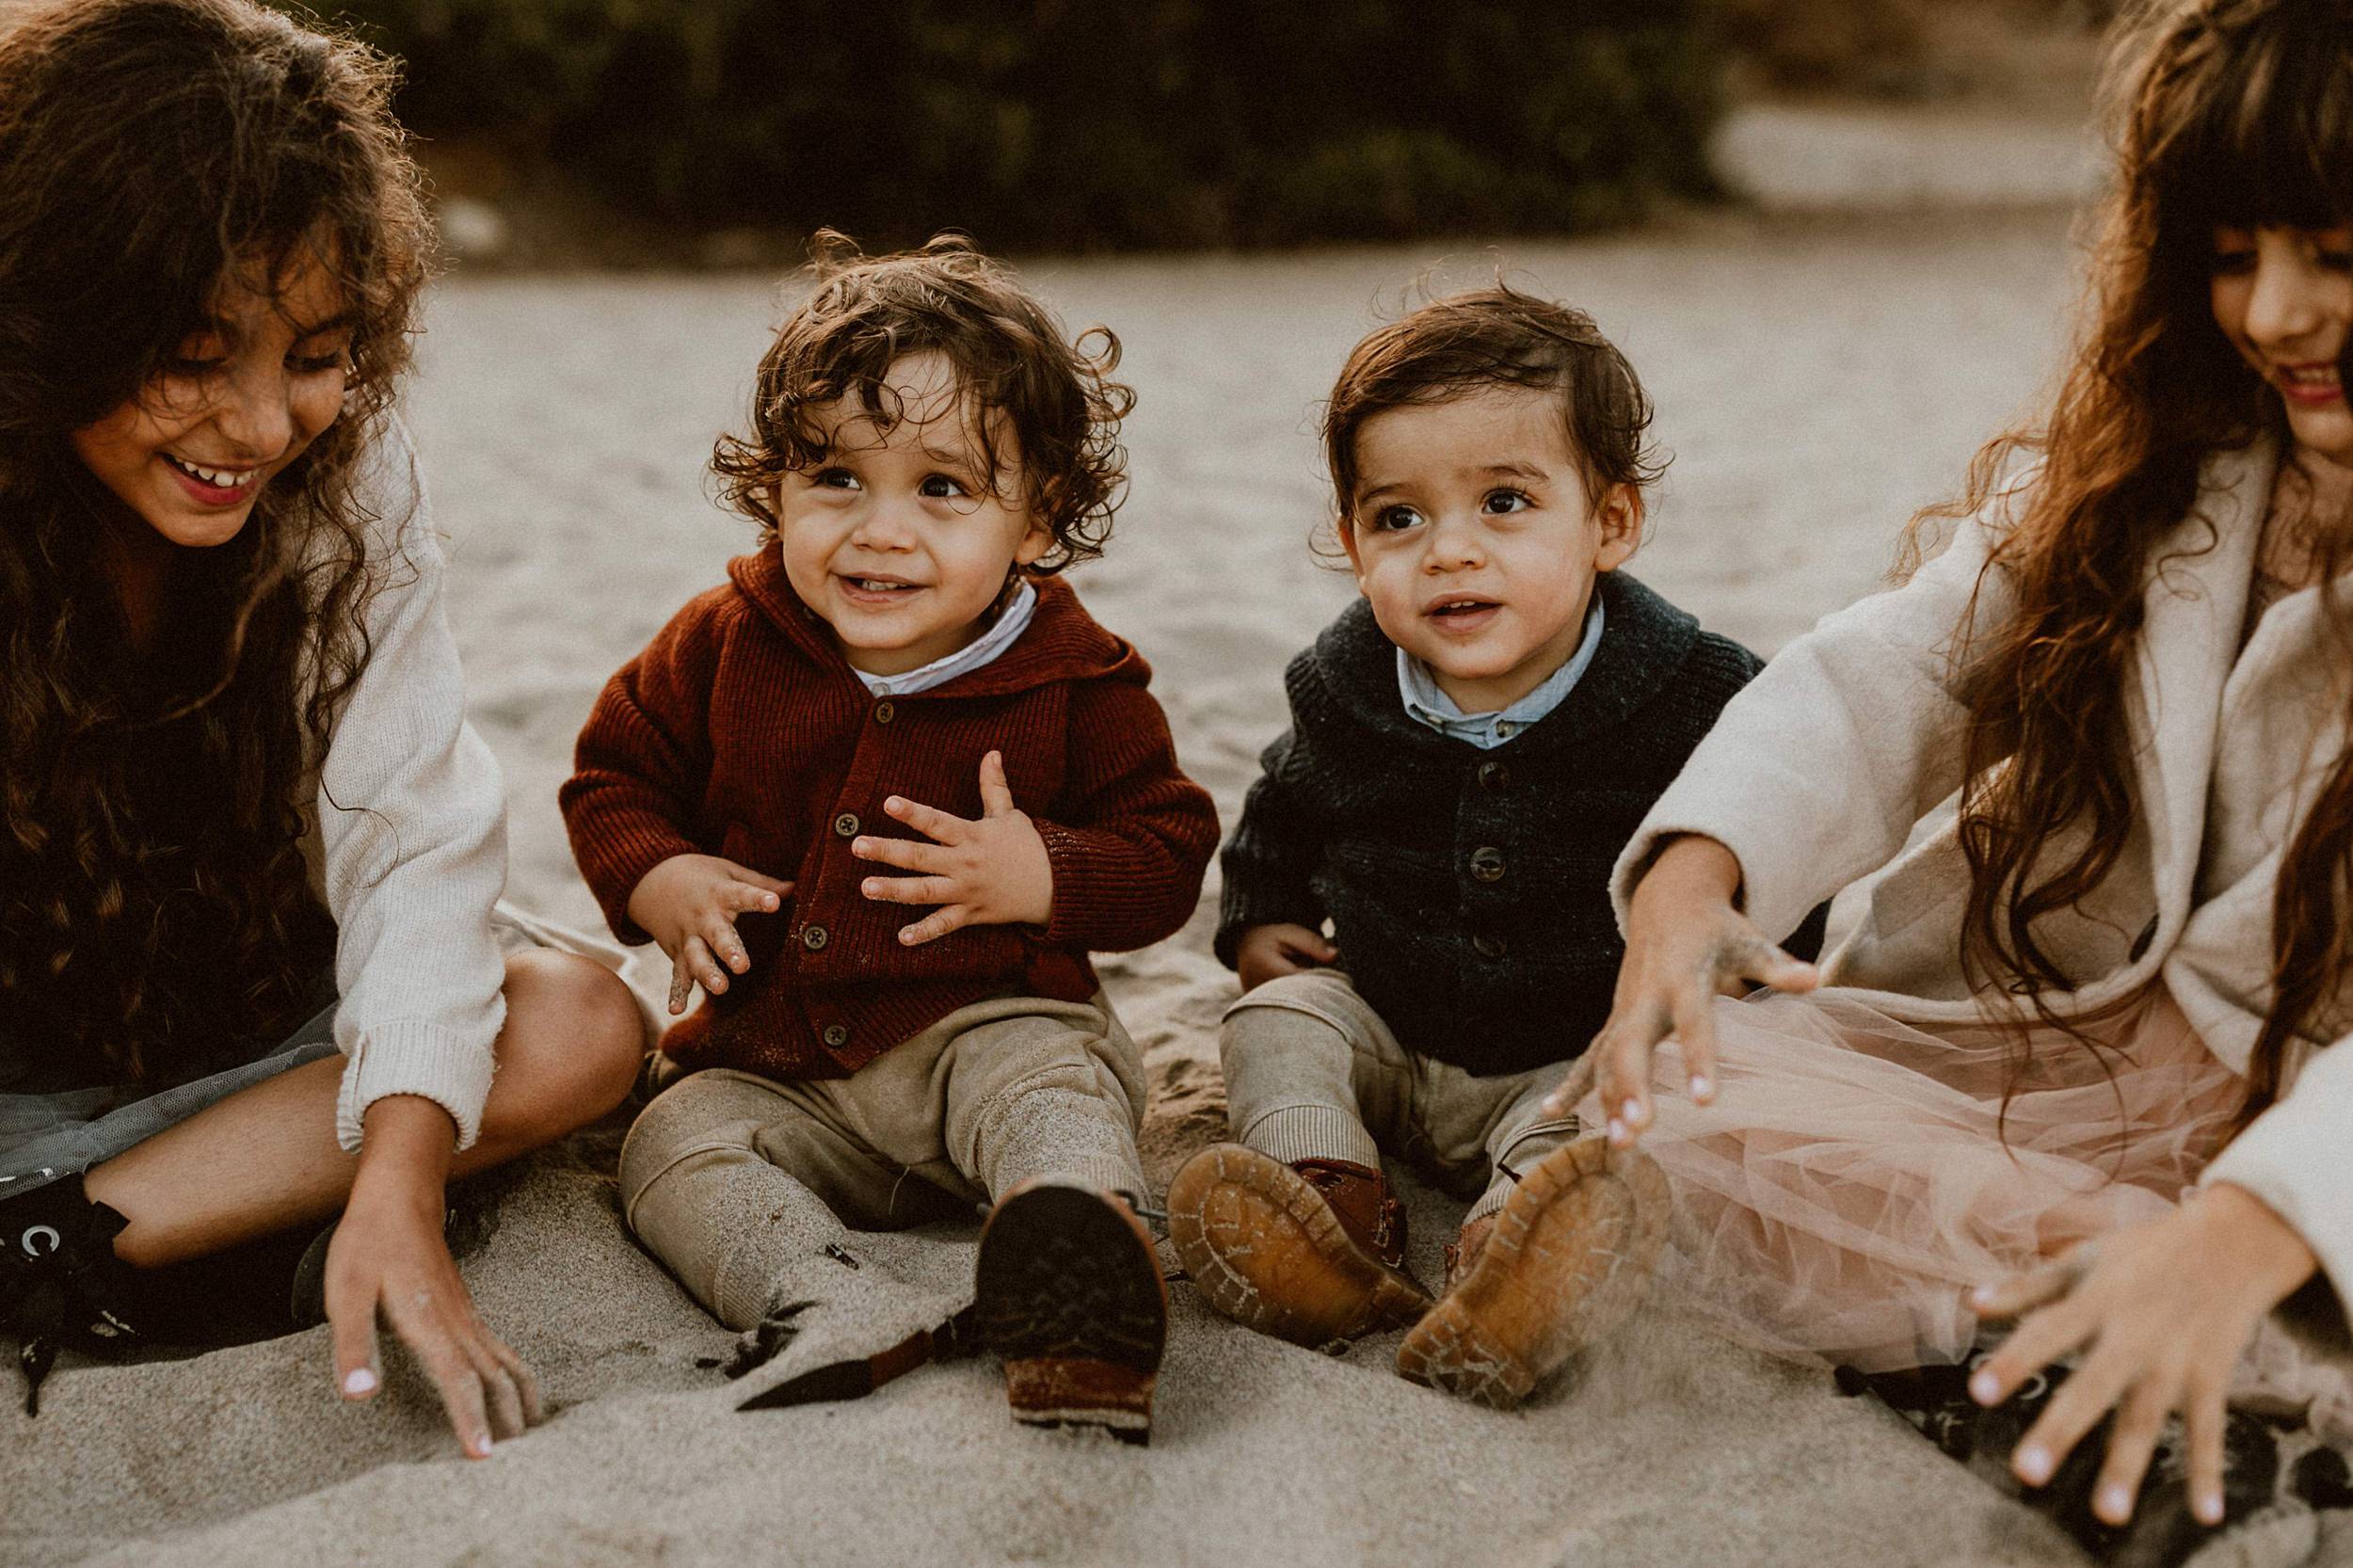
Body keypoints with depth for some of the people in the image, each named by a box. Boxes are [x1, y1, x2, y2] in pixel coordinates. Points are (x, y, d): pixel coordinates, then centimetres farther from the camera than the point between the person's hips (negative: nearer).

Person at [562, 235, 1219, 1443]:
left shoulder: (1075, 680, -6)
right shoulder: (724, 649, -1)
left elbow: (1168, 849, -1)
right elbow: (614, 777, 12)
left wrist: (1041, 876, -20)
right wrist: (660, 885, -9)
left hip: (987, 1028, -3)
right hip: (775, 1065, 4)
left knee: (1048, 1077, -34)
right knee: (673, 1146, -21)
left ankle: (1085, 1250, -58)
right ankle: (825, 1302, -43)